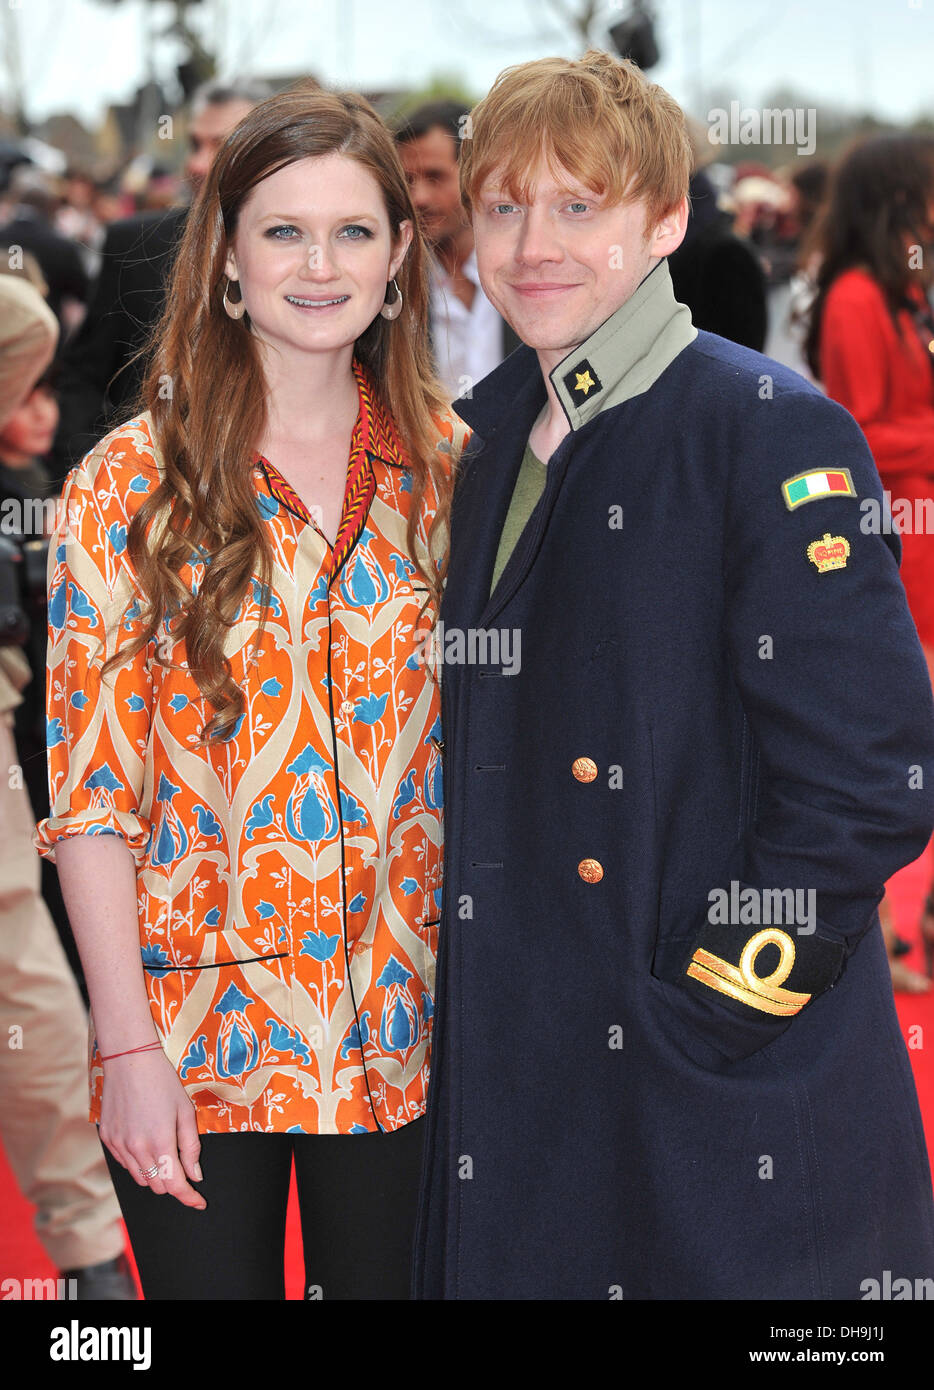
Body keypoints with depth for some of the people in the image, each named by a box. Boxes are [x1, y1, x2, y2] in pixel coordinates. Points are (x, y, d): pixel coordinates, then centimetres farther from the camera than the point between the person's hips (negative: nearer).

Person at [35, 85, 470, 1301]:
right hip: (197, 1041, -2)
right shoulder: (134, 484, -6)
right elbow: (90, 792, -7)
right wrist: (128, 1048, -11)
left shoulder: (448, 468, 2)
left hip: (402, 1024, 2)